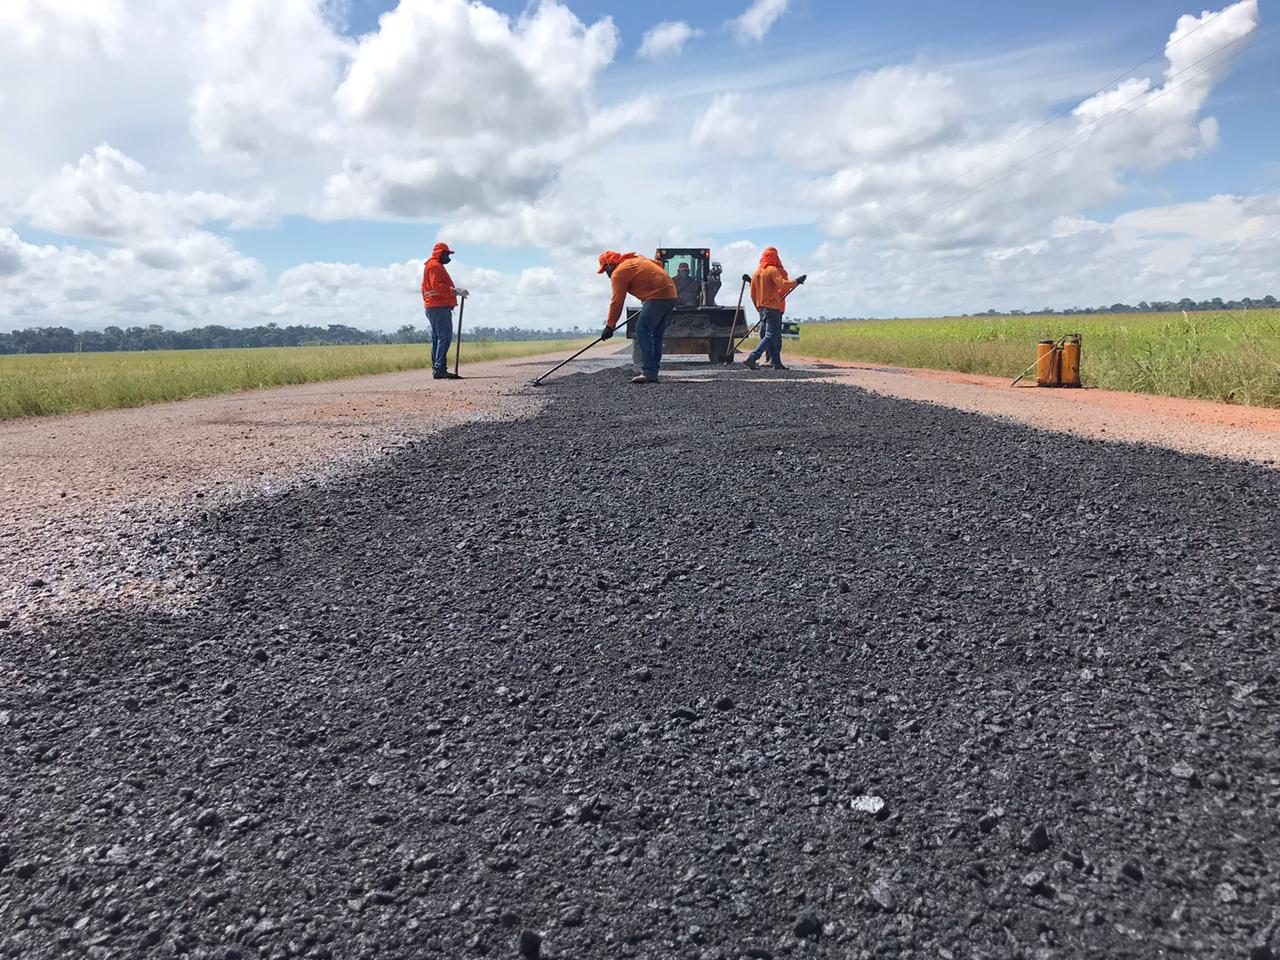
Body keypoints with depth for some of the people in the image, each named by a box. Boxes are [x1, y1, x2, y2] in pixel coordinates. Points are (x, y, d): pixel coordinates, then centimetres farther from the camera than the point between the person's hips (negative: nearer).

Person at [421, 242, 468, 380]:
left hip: (433, 307, 11)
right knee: (445, 337, -17)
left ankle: (436, 369, 14)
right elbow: (437, 285, -20)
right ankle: (440, 369, -23)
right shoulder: (435, 266, -6)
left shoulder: (434, 266, 26)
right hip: (440, 307, -11)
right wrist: (456, 291, -24)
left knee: (437, 339, 12)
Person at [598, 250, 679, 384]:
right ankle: (653, 373, 9)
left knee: (642, 331, -10)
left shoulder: (619, 273, -4)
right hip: (671, 295, 9)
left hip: (657, 297, -9)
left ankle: (648, 372, -17)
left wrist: (609, 326, -1)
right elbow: (658, 264, 25)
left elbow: (617, 302, -6)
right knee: (656, 335, 11)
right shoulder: (636, 259, 21)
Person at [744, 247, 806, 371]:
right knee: (771, 335, -10)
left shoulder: (756, 272, 14)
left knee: (775, 335, 13)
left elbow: (753, 294, 16)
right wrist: (796, 281, -15)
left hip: (762, 308, 8)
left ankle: (777, 363, 13)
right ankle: (751, 359, -22)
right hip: (773, 307, -8)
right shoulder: (773, 270, -9)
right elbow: (782, 284, -24)